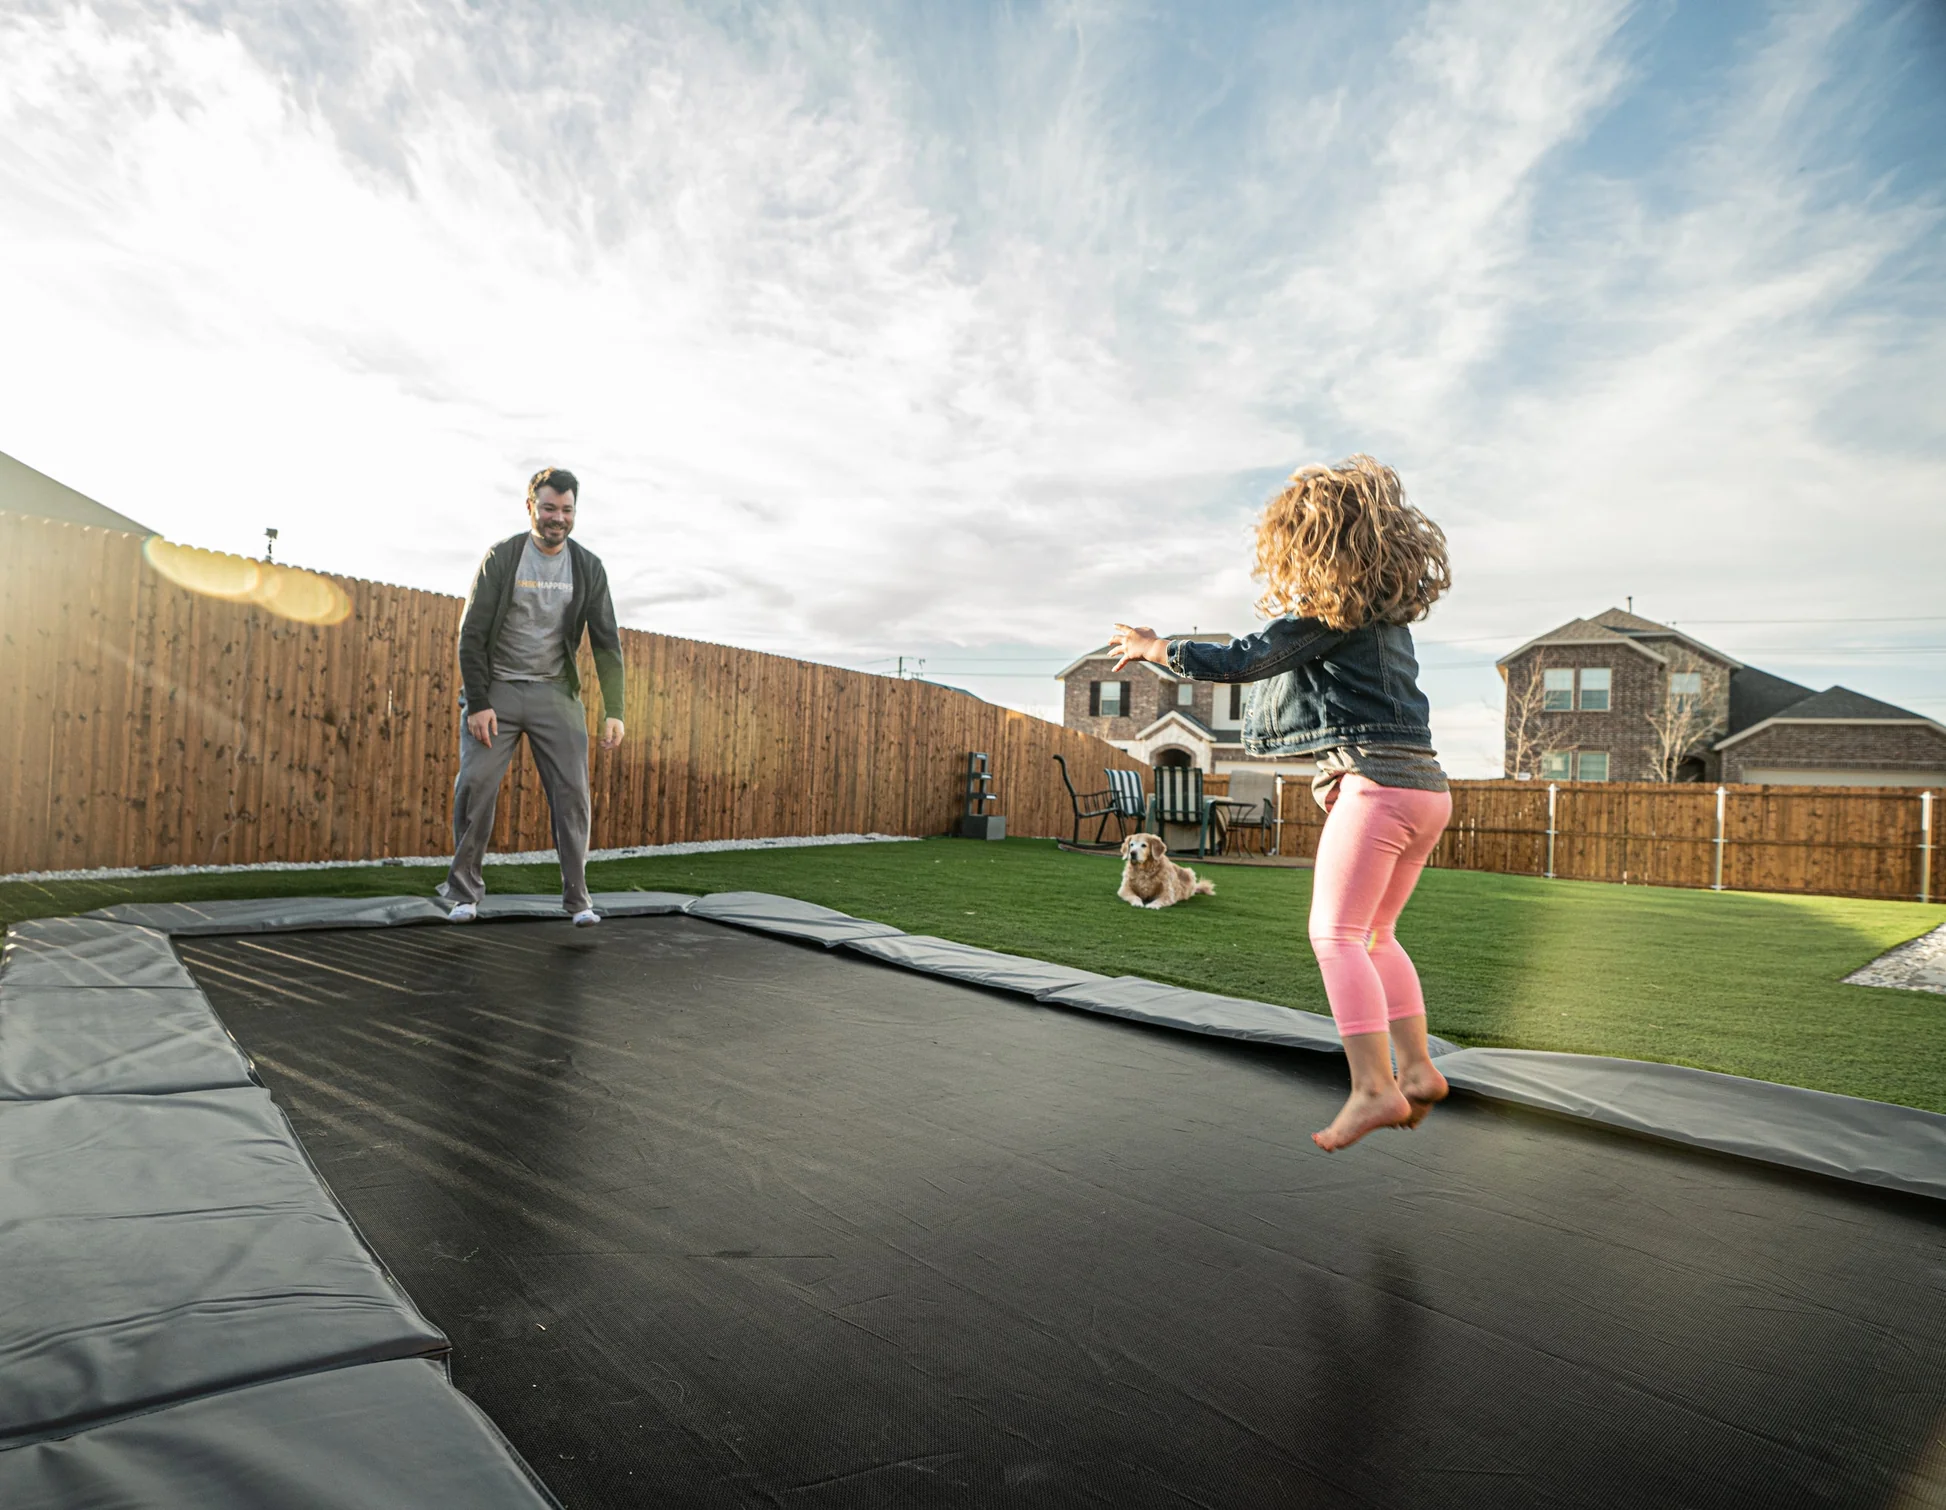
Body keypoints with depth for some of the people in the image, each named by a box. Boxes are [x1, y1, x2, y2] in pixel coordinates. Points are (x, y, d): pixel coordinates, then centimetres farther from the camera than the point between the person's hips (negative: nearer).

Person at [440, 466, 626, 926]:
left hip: (555, 692, 1)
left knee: (572, 789, -6)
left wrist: (614, 711, -8)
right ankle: (464, 891, 6)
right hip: (497, 687, -1)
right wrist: (477, 702, -13)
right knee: (475, 784, -8)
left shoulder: (588, 567, 1)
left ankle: (577, 895, 2)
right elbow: (472, 634, -6)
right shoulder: (501, 557, -5)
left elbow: (606, 642, 0)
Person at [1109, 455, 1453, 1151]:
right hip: (1425, 784, 10)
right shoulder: (1389, 608, 19)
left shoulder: (1325, 614, -6)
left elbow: (1242, 660, -6)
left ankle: (1373, 1087, -12)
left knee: (1336, 934, -8)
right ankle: (1416, 1068, 15)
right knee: (1374, 937, 16)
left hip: (1376, 779, -9)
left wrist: (1154, 649, 4)